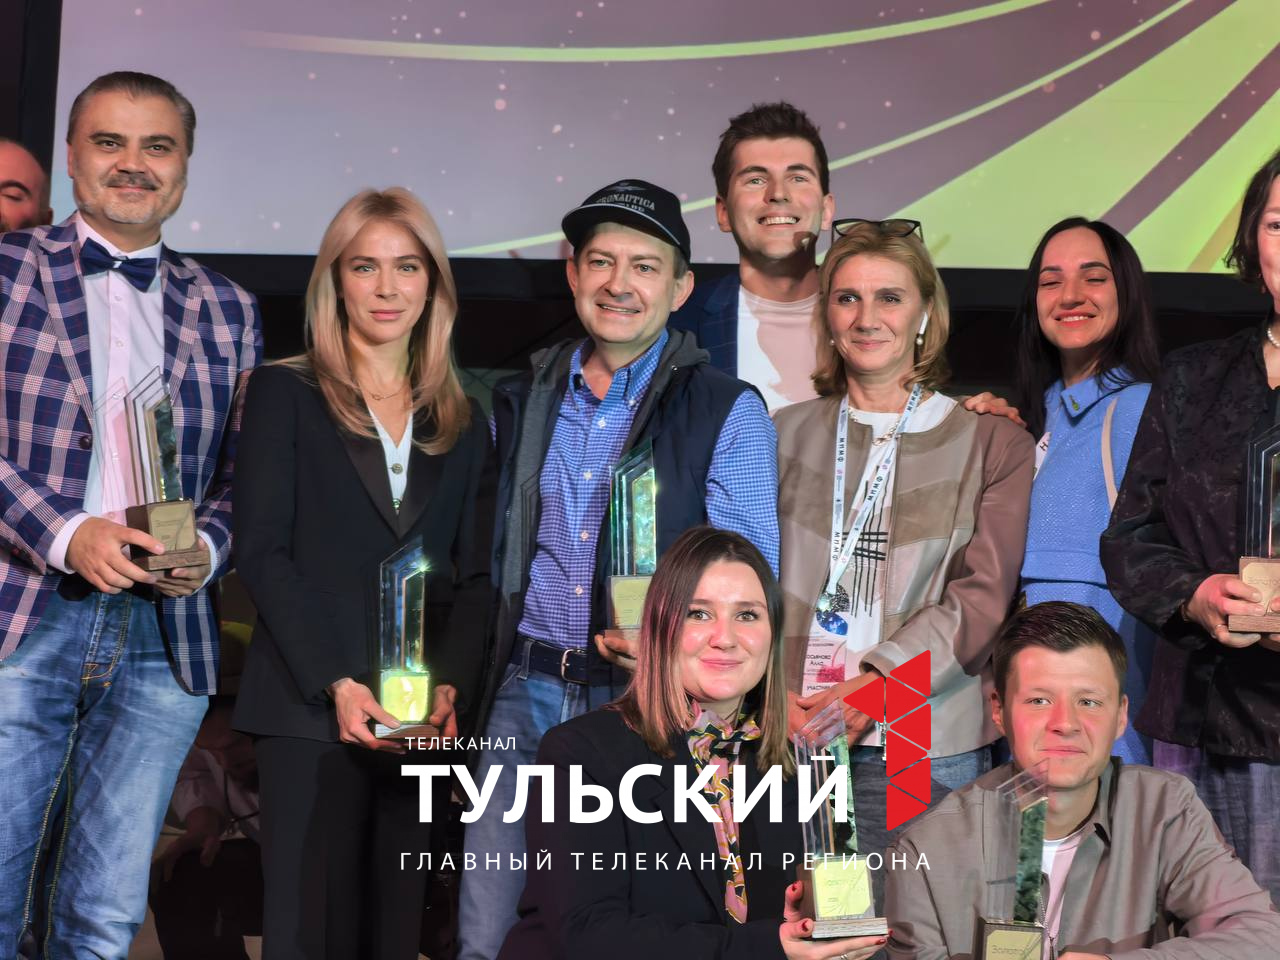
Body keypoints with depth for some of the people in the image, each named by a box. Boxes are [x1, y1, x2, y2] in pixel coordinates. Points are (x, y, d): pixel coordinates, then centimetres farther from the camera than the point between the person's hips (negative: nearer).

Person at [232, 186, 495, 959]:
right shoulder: (285, 394, 3)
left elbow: (476, 576, 8)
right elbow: (264, 553, -5)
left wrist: (451, 688, -9)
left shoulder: (462, 423, 13)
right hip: (311, 710, -3)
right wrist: (336, 684, -15)